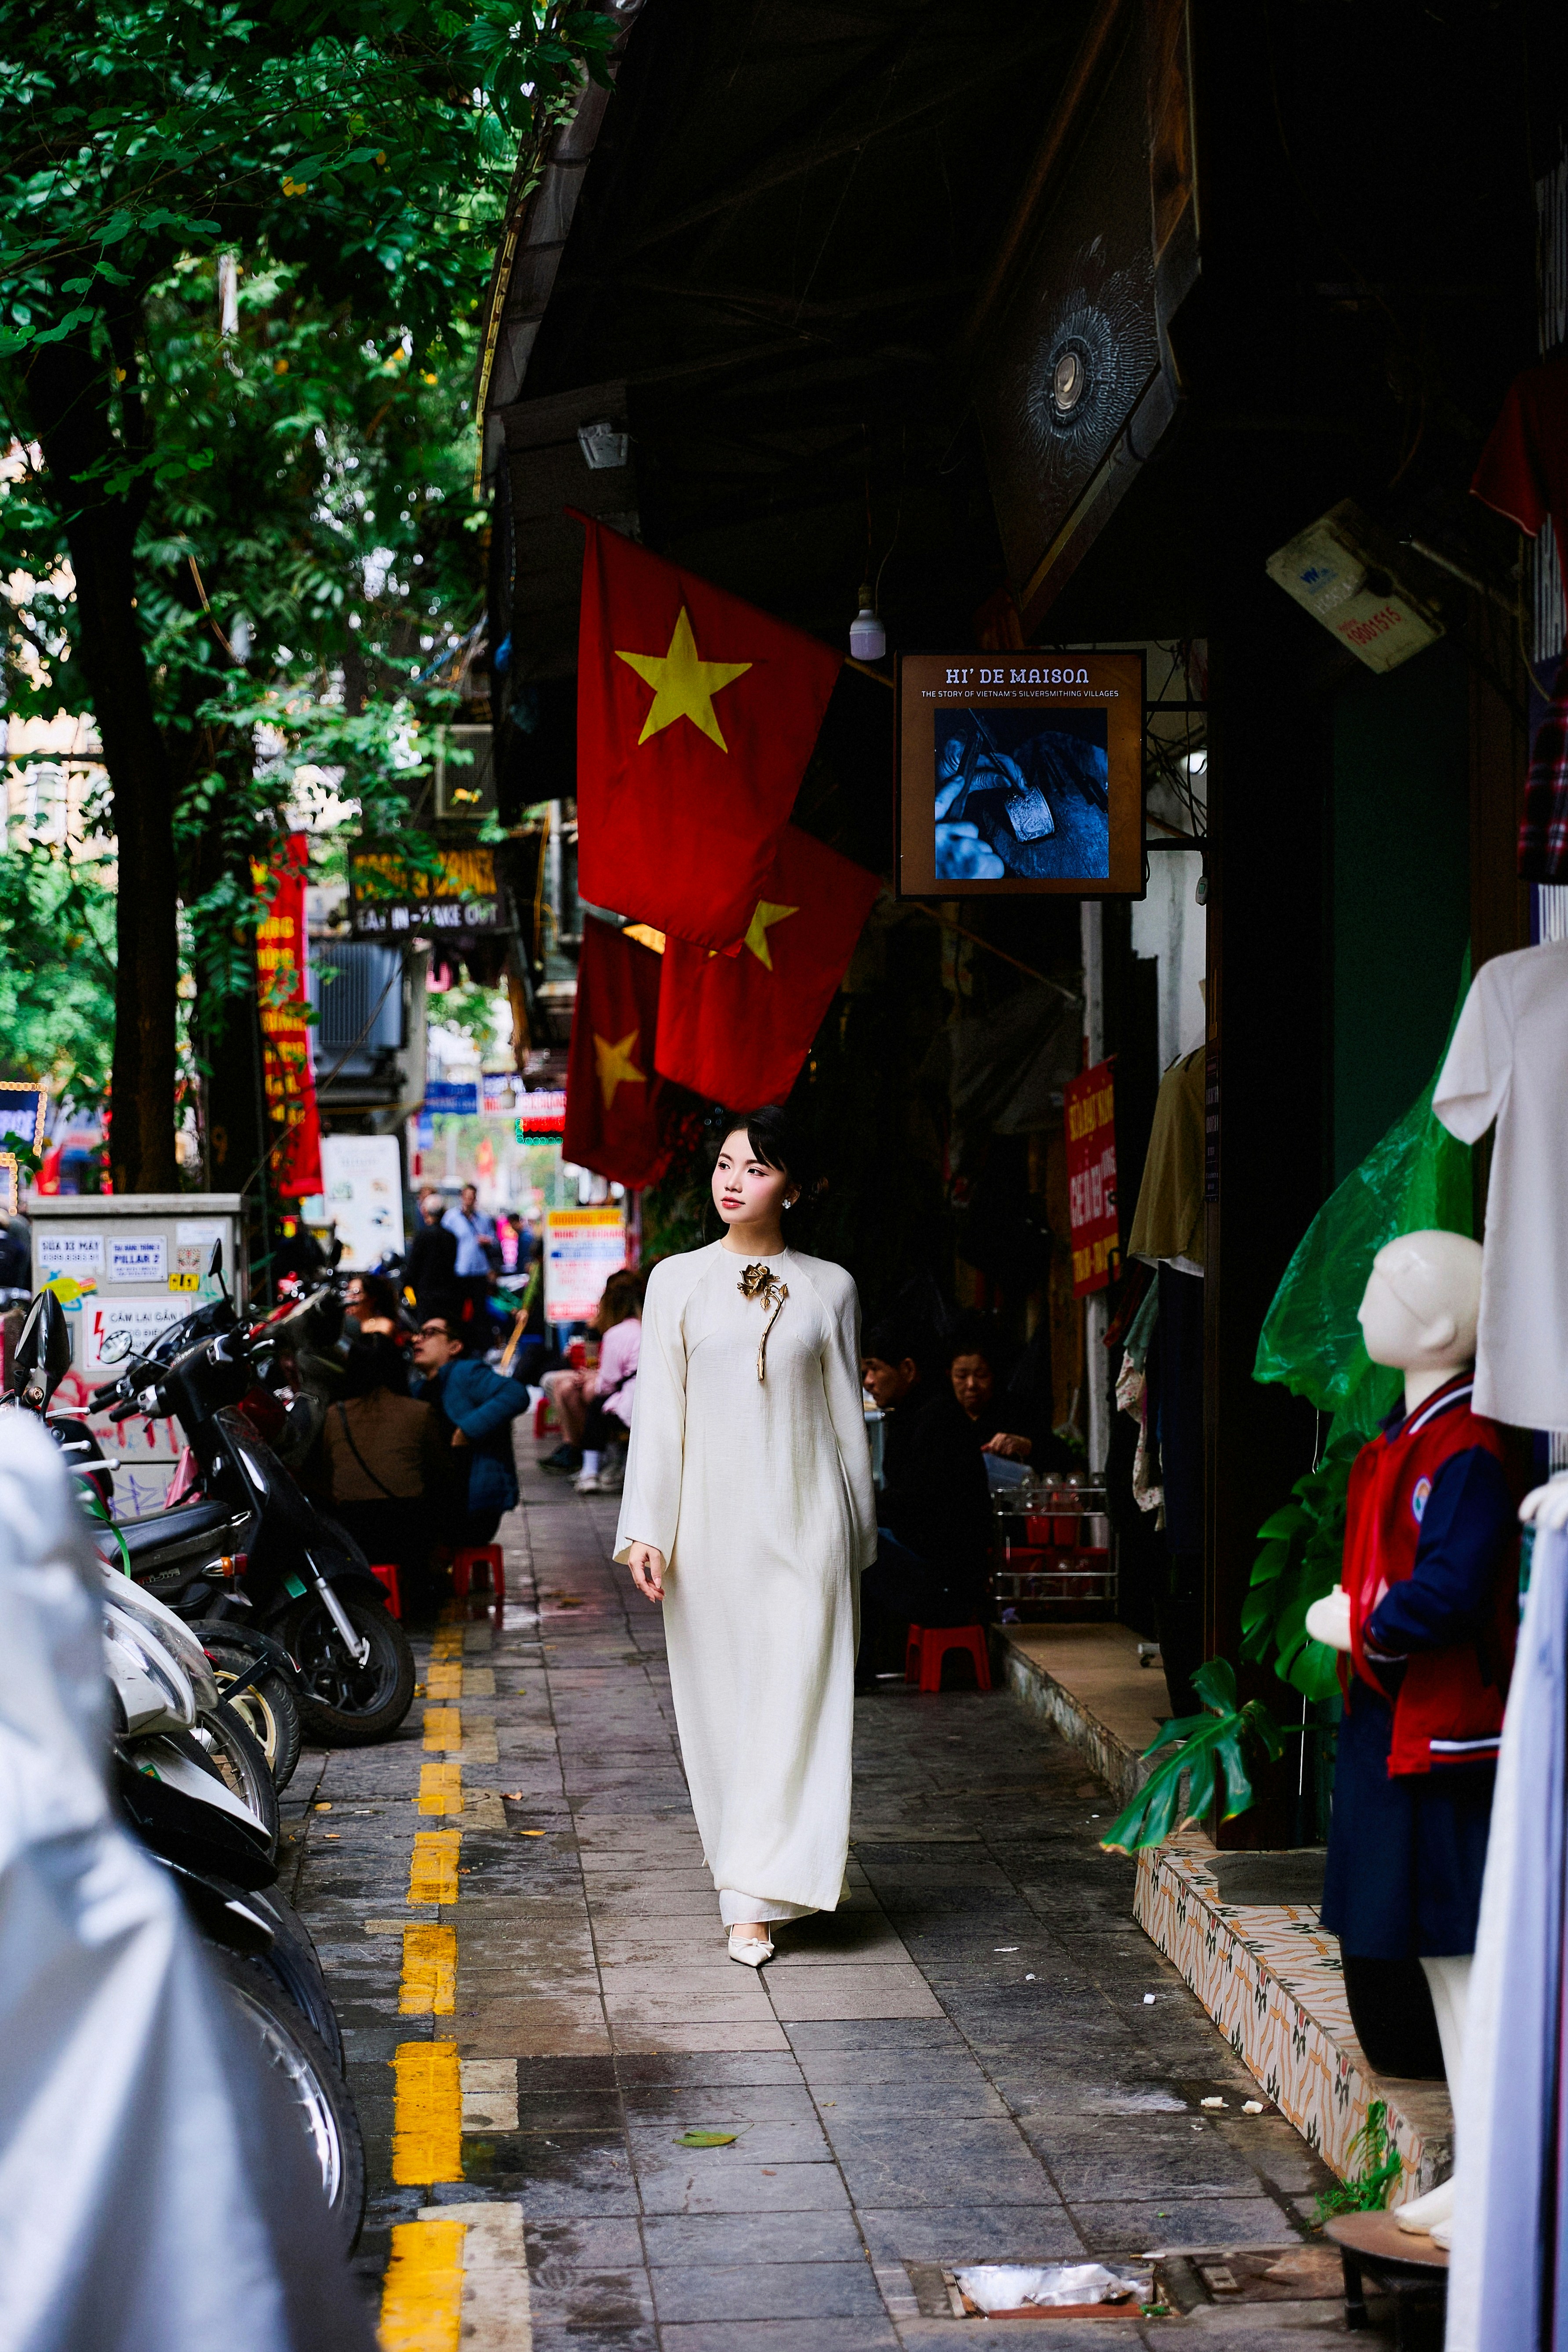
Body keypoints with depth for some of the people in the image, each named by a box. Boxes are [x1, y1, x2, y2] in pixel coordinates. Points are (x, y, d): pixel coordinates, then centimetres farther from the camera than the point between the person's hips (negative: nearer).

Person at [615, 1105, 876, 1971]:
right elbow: (659, 1411, 2)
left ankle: (756, 1896, -3)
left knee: (795, 1700, -6)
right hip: (712, 1518, 0)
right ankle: (745, 1891, 15)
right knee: (723, 1701, 4)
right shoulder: (678, 1281, 4)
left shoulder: (829, 1288, 5)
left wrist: (858, 1535, 10)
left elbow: (847, 1415, 9)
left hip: (804, 1518, 0)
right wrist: (646, 1530, -5)